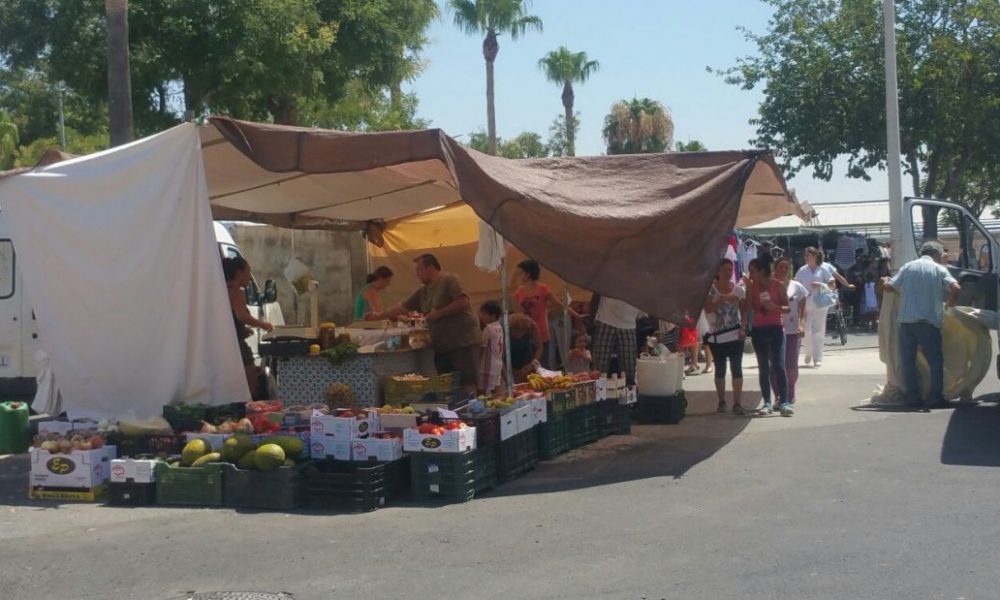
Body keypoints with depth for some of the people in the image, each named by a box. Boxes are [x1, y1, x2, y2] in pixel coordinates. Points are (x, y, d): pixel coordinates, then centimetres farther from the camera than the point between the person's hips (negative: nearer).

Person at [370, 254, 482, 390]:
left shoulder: (449, 280, -7)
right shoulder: (423, 291, 17)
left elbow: (463, 302, -17)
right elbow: (403, 307, 23)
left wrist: (439, 313, -13)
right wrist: (379, 316, 25)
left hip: (463, 343, -8)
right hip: (442, 346, 8)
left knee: (468, 384, -11)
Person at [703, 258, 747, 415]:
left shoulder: (738, 289, 3)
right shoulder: (710, 288, -1)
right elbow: (708, 309, -14)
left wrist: (743, 328, -11)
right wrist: (724, 299, -25)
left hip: (735, 335, 0)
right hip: (717, 336, 0)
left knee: (737, 368, -5)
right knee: (720, 369, 8)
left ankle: (737, 403, -3)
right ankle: (721, 402, 19)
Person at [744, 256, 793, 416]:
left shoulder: (778, 285, -3)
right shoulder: (752, 287, 3)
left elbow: (788, 308, 0)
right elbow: (748, 309, 1)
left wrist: (775, 307, -18)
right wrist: (743, 326, -9)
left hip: (776, 328, -2)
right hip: (758, 330, 3)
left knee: (779, 365, -9)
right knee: (763, 367, 4)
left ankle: (784, 402, -9)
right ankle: (767, 403, 8)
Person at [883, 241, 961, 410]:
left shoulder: (907, 267, 8)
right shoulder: (939, 269, 1)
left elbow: (888, 287, 7)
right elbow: (956, 288, -13)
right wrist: (950, 304, 6)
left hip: (906, 320, 2)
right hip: (928, 321, -2)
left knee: (907, 361, 8)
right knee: (935, 360, 8)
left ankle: (912, 398, 8)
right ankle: (935, 398, 6)